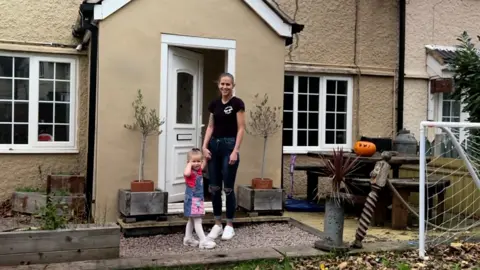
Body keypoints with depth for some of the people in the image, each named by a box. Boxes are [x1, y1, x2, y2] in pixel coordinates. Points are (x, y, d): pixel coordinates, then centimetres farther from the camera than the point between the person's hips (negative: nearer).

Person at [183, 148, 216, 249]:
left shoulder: (199, 170, 7)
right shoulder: (190, 172, -17)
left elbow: (203, 165, 30)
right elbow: (186, 173, -43)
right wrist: (189, 164, -27)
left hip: (199, 200, 9)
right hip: (192, 200, -9)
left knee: (192, 220, 17)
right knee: (197, 221, -8)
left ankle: (188, 238, 27)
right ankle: (203, 241, -9)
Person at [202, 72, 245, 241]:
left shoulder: (237, 103, -6)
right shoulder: (214, 103, 11)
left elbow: (241, 129, -9)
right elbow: (210, 126, 12)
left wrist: (235, 151, -16)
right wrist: (204, 146, 0)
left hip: (229, 145, -6)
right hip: (214, 145, 6)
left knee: (228, 188, -1)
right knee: (214, 187, 7)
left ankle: (229, 226, 12)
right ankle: (217, 224, 19)